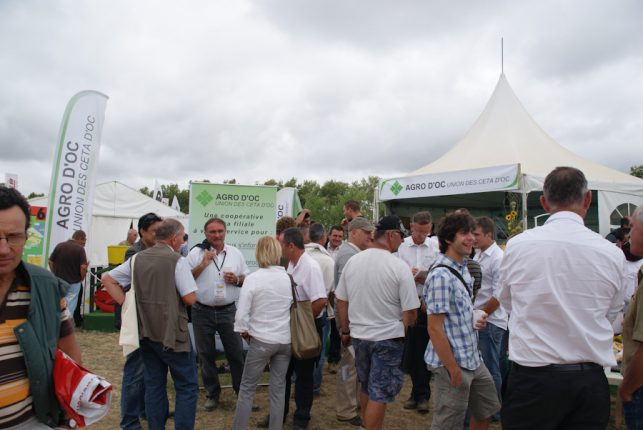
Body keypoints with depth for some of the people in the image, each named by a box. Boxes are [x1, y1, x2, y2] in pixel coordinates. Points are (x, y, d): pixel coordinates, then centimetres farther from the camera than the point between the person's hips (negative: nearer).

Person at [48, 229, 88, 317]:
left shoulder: (59, 246, 3)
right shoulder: (80, 249, -12)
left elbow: (50, 262, 7)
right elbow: (83, 267, -18)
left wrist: (55, 274, 16)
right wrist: (81, 279, -1)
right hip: (73, 283, -4)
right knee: (69, 308, 2)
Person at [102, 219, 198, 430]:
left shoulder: (137, 259, 6)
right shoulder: (177, 260, -13)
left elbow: (107, 279, 11)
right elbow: (190, 298, -16)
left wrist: (126, 304, 8)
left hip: (145, 331, 7)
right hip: (171, 333, -6)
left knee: (154, 385, 16)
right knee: (187, 387, 4)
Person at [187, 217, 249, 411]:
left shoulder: (236, 253, 4)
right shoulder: (196, 253, -3)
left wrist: (237, 280, -11)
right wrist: (203, 265, -17)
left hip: (228, 311, 1)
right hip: (202, 312, 0)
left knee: (236, 353, 6)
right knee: (206, 354, 12)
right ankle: (212, 393, 30)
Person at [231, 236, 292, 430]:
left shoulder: (252, 278, -13)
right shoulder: (289, 278, -3)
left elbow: (241, 313, -12)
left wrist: (244, 331, 5)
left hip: (261, 340, -3)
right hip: (286, 339, 4)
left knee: (247, 388, 11)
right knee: (278, 388, 13)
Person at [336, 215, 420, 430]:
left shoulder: (352, 261, -2)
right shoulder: (399, 267, -16)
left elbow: (341, 301, 4)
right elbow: (410, 311, -14)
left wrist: (345, 330, 15)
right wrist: (401, 330, 6)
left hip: (358, 335, 5)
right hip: (388, 338, -5)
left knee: (366, 388, 23)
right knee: (379, 394, 7)